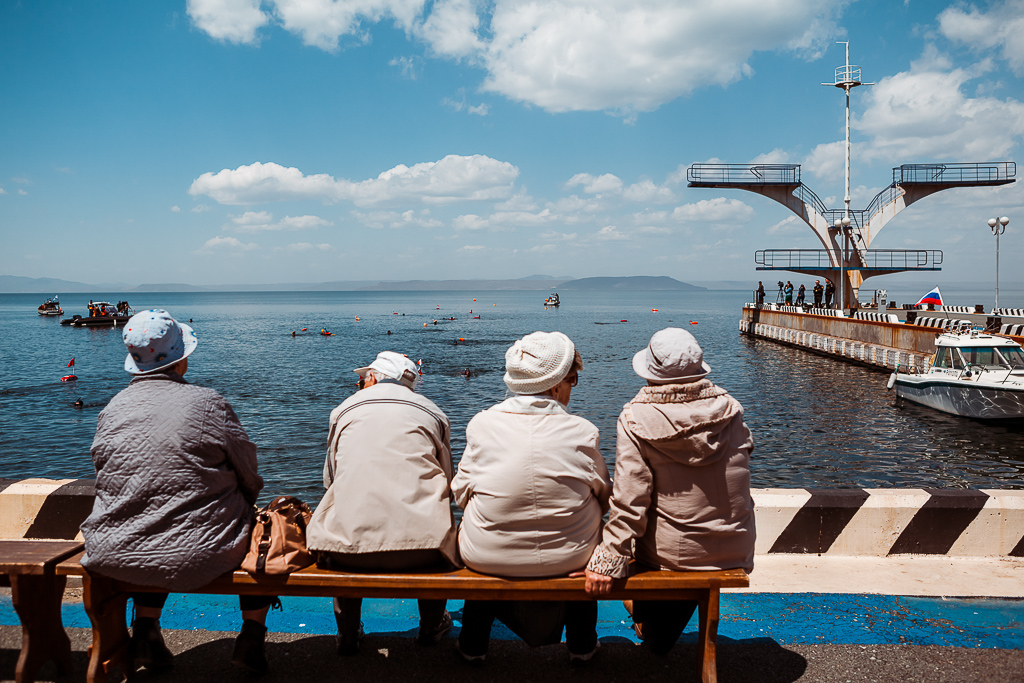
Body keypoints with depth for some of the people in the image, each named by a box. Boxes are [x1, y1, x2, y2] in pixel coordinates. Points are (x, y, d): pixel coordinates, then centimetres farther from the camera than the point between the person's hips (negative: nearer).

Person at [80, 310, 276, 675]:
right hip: (201, 552, -4)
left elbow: (106, 481, 9)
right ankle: (252, 636, 22)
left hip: (117, 555, 5)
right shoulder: (209, 403, -13)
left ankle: (145, 631, 33)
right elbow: (250, 480, -4)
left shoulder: (112, 409, -1)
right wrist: (235, 511, 18)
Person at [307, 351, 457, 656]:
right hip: (423, 546, 0)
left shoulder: (344, 409, 13)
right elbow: (447, 483, 18)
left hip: (351, 546, 0)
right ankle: (431, 627, 44)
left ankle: (347, 635, 42)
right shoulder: (434, 413, 12)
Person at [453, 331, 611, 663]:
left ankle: (473, 645, 45)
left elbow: (461, 493, -2)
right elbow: (603, 495, 0)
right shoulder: (582, 432, -12)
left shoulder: (482, 424, -11)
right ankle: (582, 645, 45)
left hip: (488, 558, 1)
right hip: (567, 560, 0)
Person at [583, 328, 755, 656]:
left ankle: (651, 626, 48)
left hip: (672, 554, -3)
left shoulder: (636, 420, -17)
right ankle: (665, 633, 54)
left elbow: (630, 500, -20)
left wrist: (608, 561, -17)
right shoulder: (729, 409, -6)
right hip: (736, 552, 3)